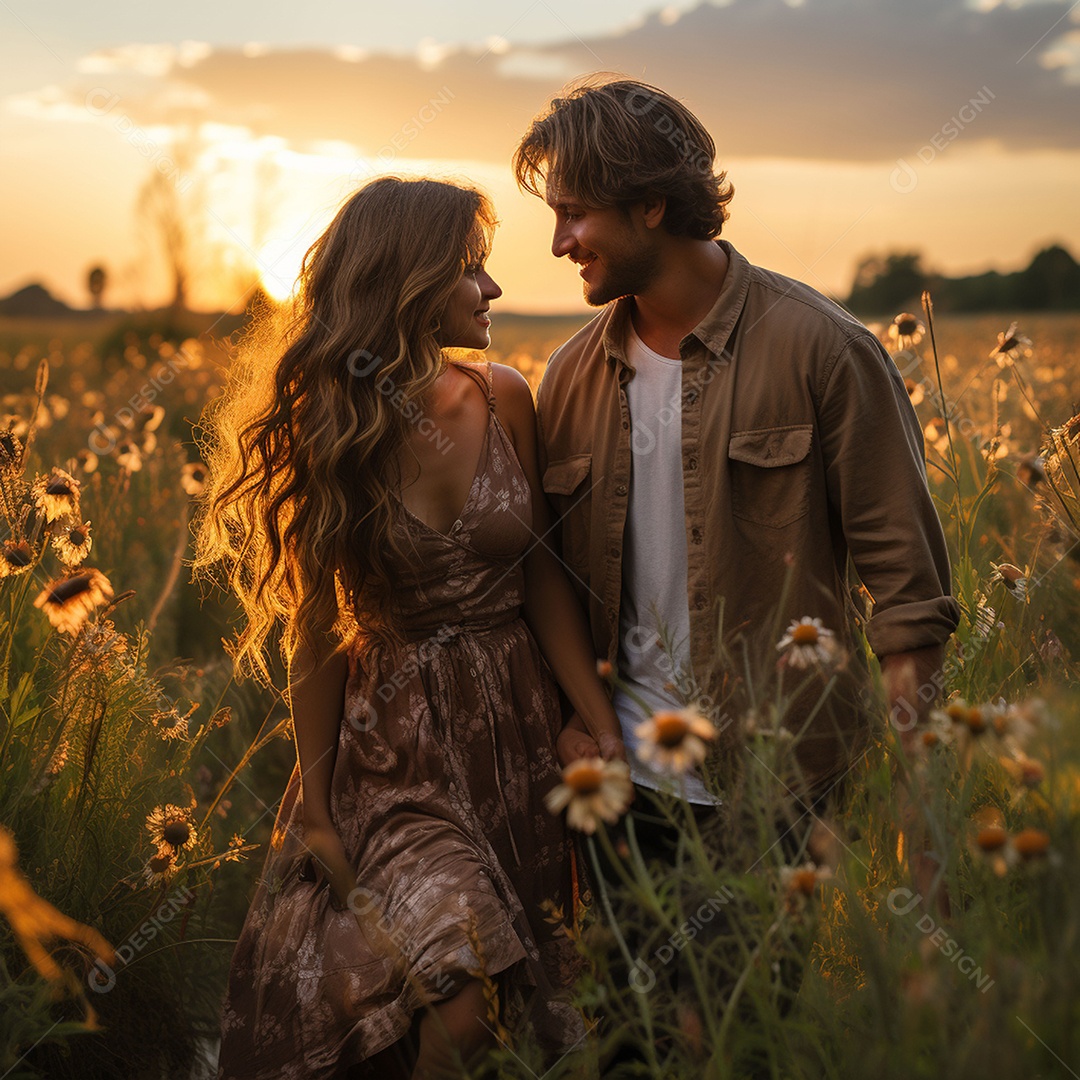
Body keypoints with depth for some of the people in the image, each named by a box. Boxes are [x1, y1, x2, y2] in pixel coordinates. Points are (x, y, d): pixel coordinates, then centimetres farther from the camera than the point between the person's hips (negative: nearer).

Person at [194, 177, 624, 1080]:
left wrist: (607, 733, -5)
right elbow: (317, 630, -6)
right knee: (464, 1006, -15)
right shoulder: (328, 435, -12)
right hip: (396, 744, -3)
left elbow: (543, 576, 0)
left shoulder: (504, 400, -5)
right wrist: (314, 804, 0)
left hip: (518, 728, 4)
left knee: (534, 1000, 12)